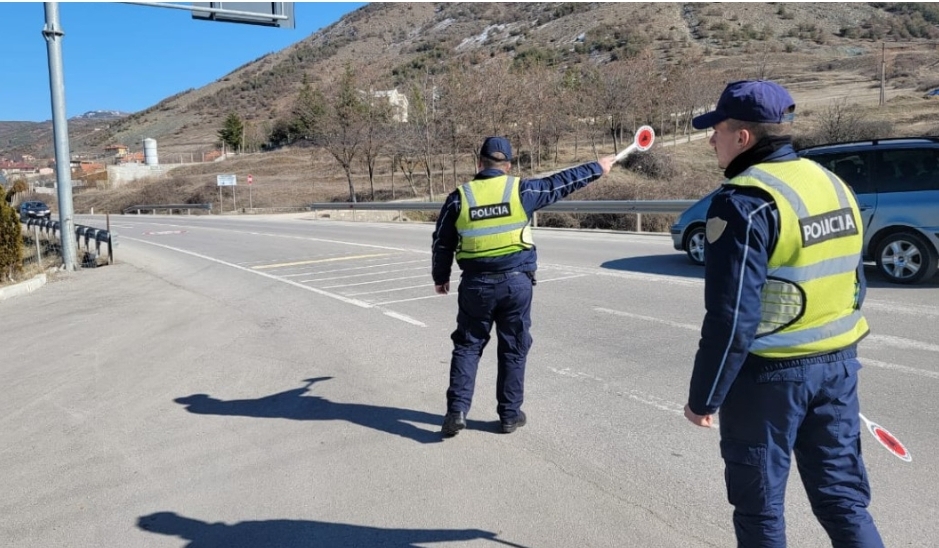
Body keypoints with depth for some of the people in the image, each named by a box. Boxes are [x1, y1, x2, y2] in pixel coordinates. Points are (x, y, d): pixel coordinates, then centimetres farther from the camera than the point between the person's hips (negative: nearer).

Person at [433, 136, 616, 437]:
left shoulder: (459, 197, -1)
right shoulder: (521, 190, -3)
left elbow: (442, 243, 5)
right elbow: (561, 183, 8)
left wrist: (440, 277, 20)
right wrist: (597, 167, 22)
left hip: (476, 284, 1)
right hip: (515, 281, 0)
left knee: (467, 346, 12)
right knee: (513, 349, 11)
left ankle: (457, 409, 5)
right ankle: (510, 414, 19)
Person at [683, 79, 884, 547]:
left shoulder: (745, 201, -19)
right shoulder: (833, 184, 7)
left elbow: (731, 318, -22)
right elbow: (854, 287, 15)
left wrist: (703, 397, -12)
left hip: (768, 372, -7)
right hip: (837, 364, 8)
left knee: (759, 505, 11)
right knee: (843, 496, 17)